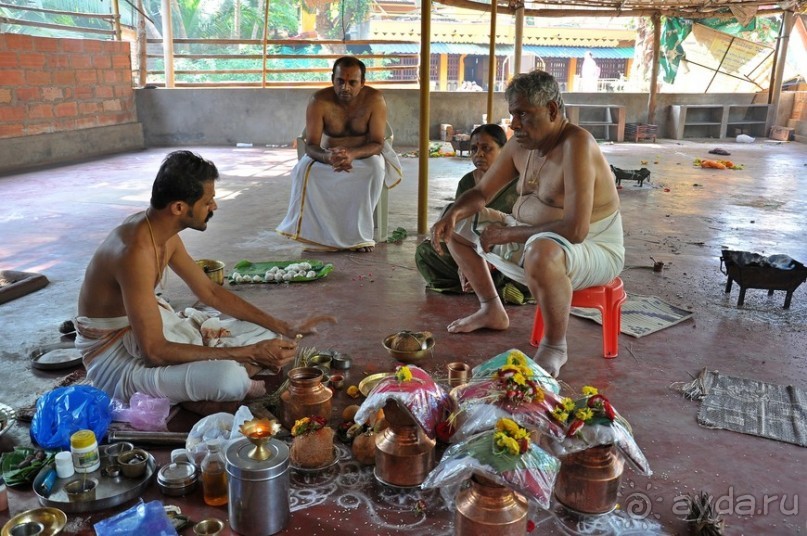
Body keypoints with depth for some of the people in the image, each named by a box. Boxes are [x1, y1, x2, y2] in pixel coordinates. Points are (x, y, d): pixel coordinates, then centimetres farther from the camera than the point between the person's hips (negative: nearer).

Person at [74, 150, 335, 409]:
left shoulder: (164, 233, -1)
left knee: (269, 339, 5)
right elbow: (154, 352, -31)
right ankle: (245, 388, -3)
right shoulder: (136, 252, -31)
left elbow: (211, 292, 9)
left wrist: (285, 327, 4)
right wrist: (249, 353, -28)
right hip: (114, 356, -9)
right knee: (228, 377, -36)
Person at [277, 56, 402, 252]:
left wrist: (353, 154, -44)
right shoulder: (319, 101, -19)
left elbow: (377, 143, -21)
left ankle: (358, 233, -26)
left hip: (364, 155, -1)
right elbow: (311, 145, -21)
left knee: (376, 166, -35)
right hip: (328, 155, 1)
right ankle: (318, 231, -21)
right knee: (304, 169, -29)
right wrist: (328, 157, -46)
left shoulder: (374, 99, -19)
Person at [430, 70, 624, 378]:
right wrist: (453, 214, -13)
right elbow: (481, 192, 9)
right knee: (457, 229, 13)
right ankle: (491, 311, 25)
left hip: (593, 250, -9)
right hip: (531, 239, 9)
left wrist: (508, 233, -25)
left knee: (541, 251, -44)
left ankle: (554, 347, -18)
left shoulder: (576, 145, -27)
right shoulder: (520, 144, -1)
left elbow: (575, 229, -35)